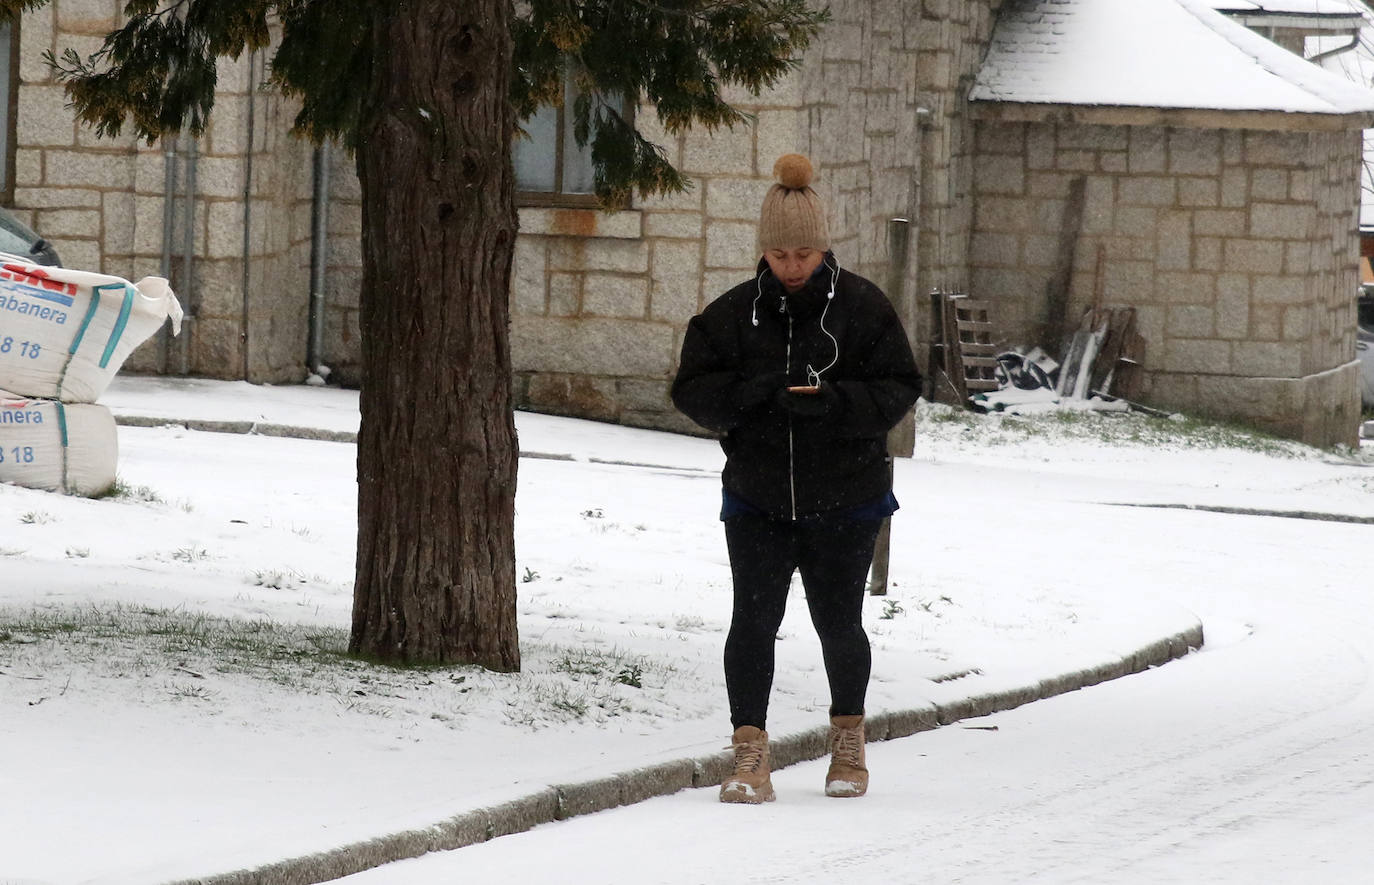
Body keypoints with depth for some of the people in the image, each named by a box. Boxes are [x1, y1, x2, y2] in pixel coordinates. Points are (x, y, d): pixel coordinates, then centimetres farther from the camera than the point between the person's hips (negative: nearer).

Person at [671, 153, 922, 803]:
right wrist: (748, 393, -20)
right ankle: (749, 754, -2)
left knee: (839, 624, 8)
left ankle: (848, 741, 29)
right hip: (756, 499, 1)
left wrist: (835, 401, -23)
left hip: (843, 503, -1)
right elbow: (692, 391, 0)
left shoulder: (862, 307, -4)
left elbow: (898, 389, -5)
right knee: (753, 621, -7)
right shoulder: (732, 313, 1)